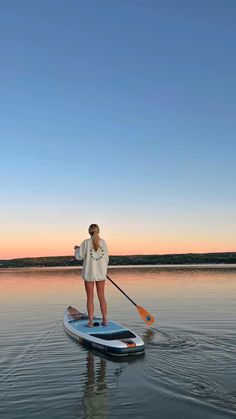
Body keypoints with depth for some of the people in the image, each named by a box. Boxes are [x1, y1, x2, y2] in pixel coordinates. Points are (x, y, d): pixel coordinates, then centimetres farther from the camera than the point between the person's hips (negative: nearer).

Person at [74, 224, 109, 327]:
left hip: (89, 273, -2)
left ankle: (91, 321, 9)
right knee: (102, 297, 11)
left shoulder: (86, 242, -10)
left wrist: (77, 249, 12)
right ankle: (105, 320, 13)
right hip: (101, 273, 2)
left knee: (90, 297, 7)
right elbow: (106, 258, 1)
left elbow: (79, 257, -8)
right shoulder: (103, 242, -2)